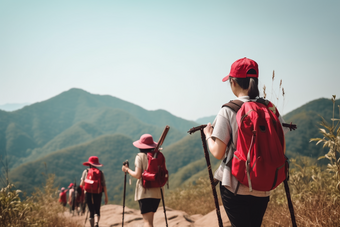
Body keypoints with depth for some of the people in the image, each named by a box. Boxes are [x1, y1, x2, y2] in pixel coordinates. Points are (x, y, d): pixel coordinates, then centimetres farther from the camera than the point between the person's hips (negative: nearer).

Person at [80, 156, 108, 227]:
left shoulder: (86, 171, 2)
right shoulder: (100, 172, 2)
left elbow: (82, 184, 2)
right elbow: (104, 185, -1)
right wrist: (106, 197, 2)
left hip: (88, 193, 0)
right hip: (98, 194, 0)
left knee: (91, 211, 10)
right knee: (97, 211, 11)